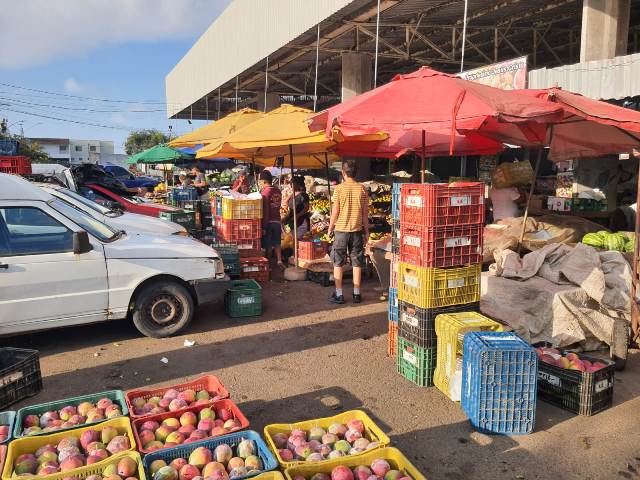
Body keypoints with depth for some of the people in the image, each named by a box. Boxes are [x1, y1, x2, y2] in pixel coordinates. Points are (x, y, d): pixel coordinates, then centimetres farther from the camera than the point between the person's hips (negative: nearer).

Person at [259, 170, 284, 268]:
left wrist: (263, 227, -16)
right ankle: (279, 261, 7)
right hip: (277, 220, 6)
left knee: (267, 244, 3)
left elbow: (265, 211, -17)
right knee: (277, 243, 13)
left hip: (268, 221, -6)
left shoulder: (265, 192, -13)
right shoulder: (278, 191, 7)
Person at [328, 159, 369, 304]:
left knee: (338, 263, 7)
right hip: (357, 229, 2)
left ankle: (338, 295, 8)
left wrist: (330, 228, 5)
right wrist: (366, 230, 11)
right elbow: (365, 211, 2)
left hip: (341, 229, -2)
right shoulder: (362, 188, -1)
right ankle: (356, 294, 14)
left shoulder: (339, 188, -8)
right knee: (357, 263, 10)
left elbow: (335, 211, -7)